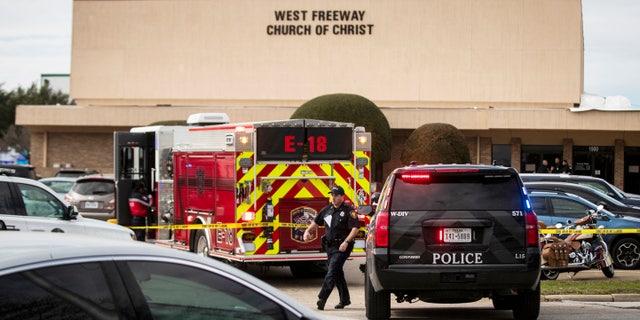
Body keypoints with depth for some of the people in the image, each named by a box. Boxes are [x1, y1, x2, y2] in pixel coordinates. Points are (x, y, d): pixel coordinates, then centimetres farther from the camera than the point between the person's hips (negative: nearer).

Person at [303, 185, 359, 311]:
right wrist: (308, 231, 4)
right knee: (338, 273, 14)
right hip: (330, 246, 7)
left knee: (332, 272, -14)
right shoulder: (327, 210, 11)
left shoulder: (349, 211, -8)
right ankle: (345, 299, 26)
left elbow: (355, 228, -15)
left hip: (341, 247, -7)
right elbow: (316, 222, 22)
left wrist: (346, 242, -25)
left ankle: (322, 299, -21)